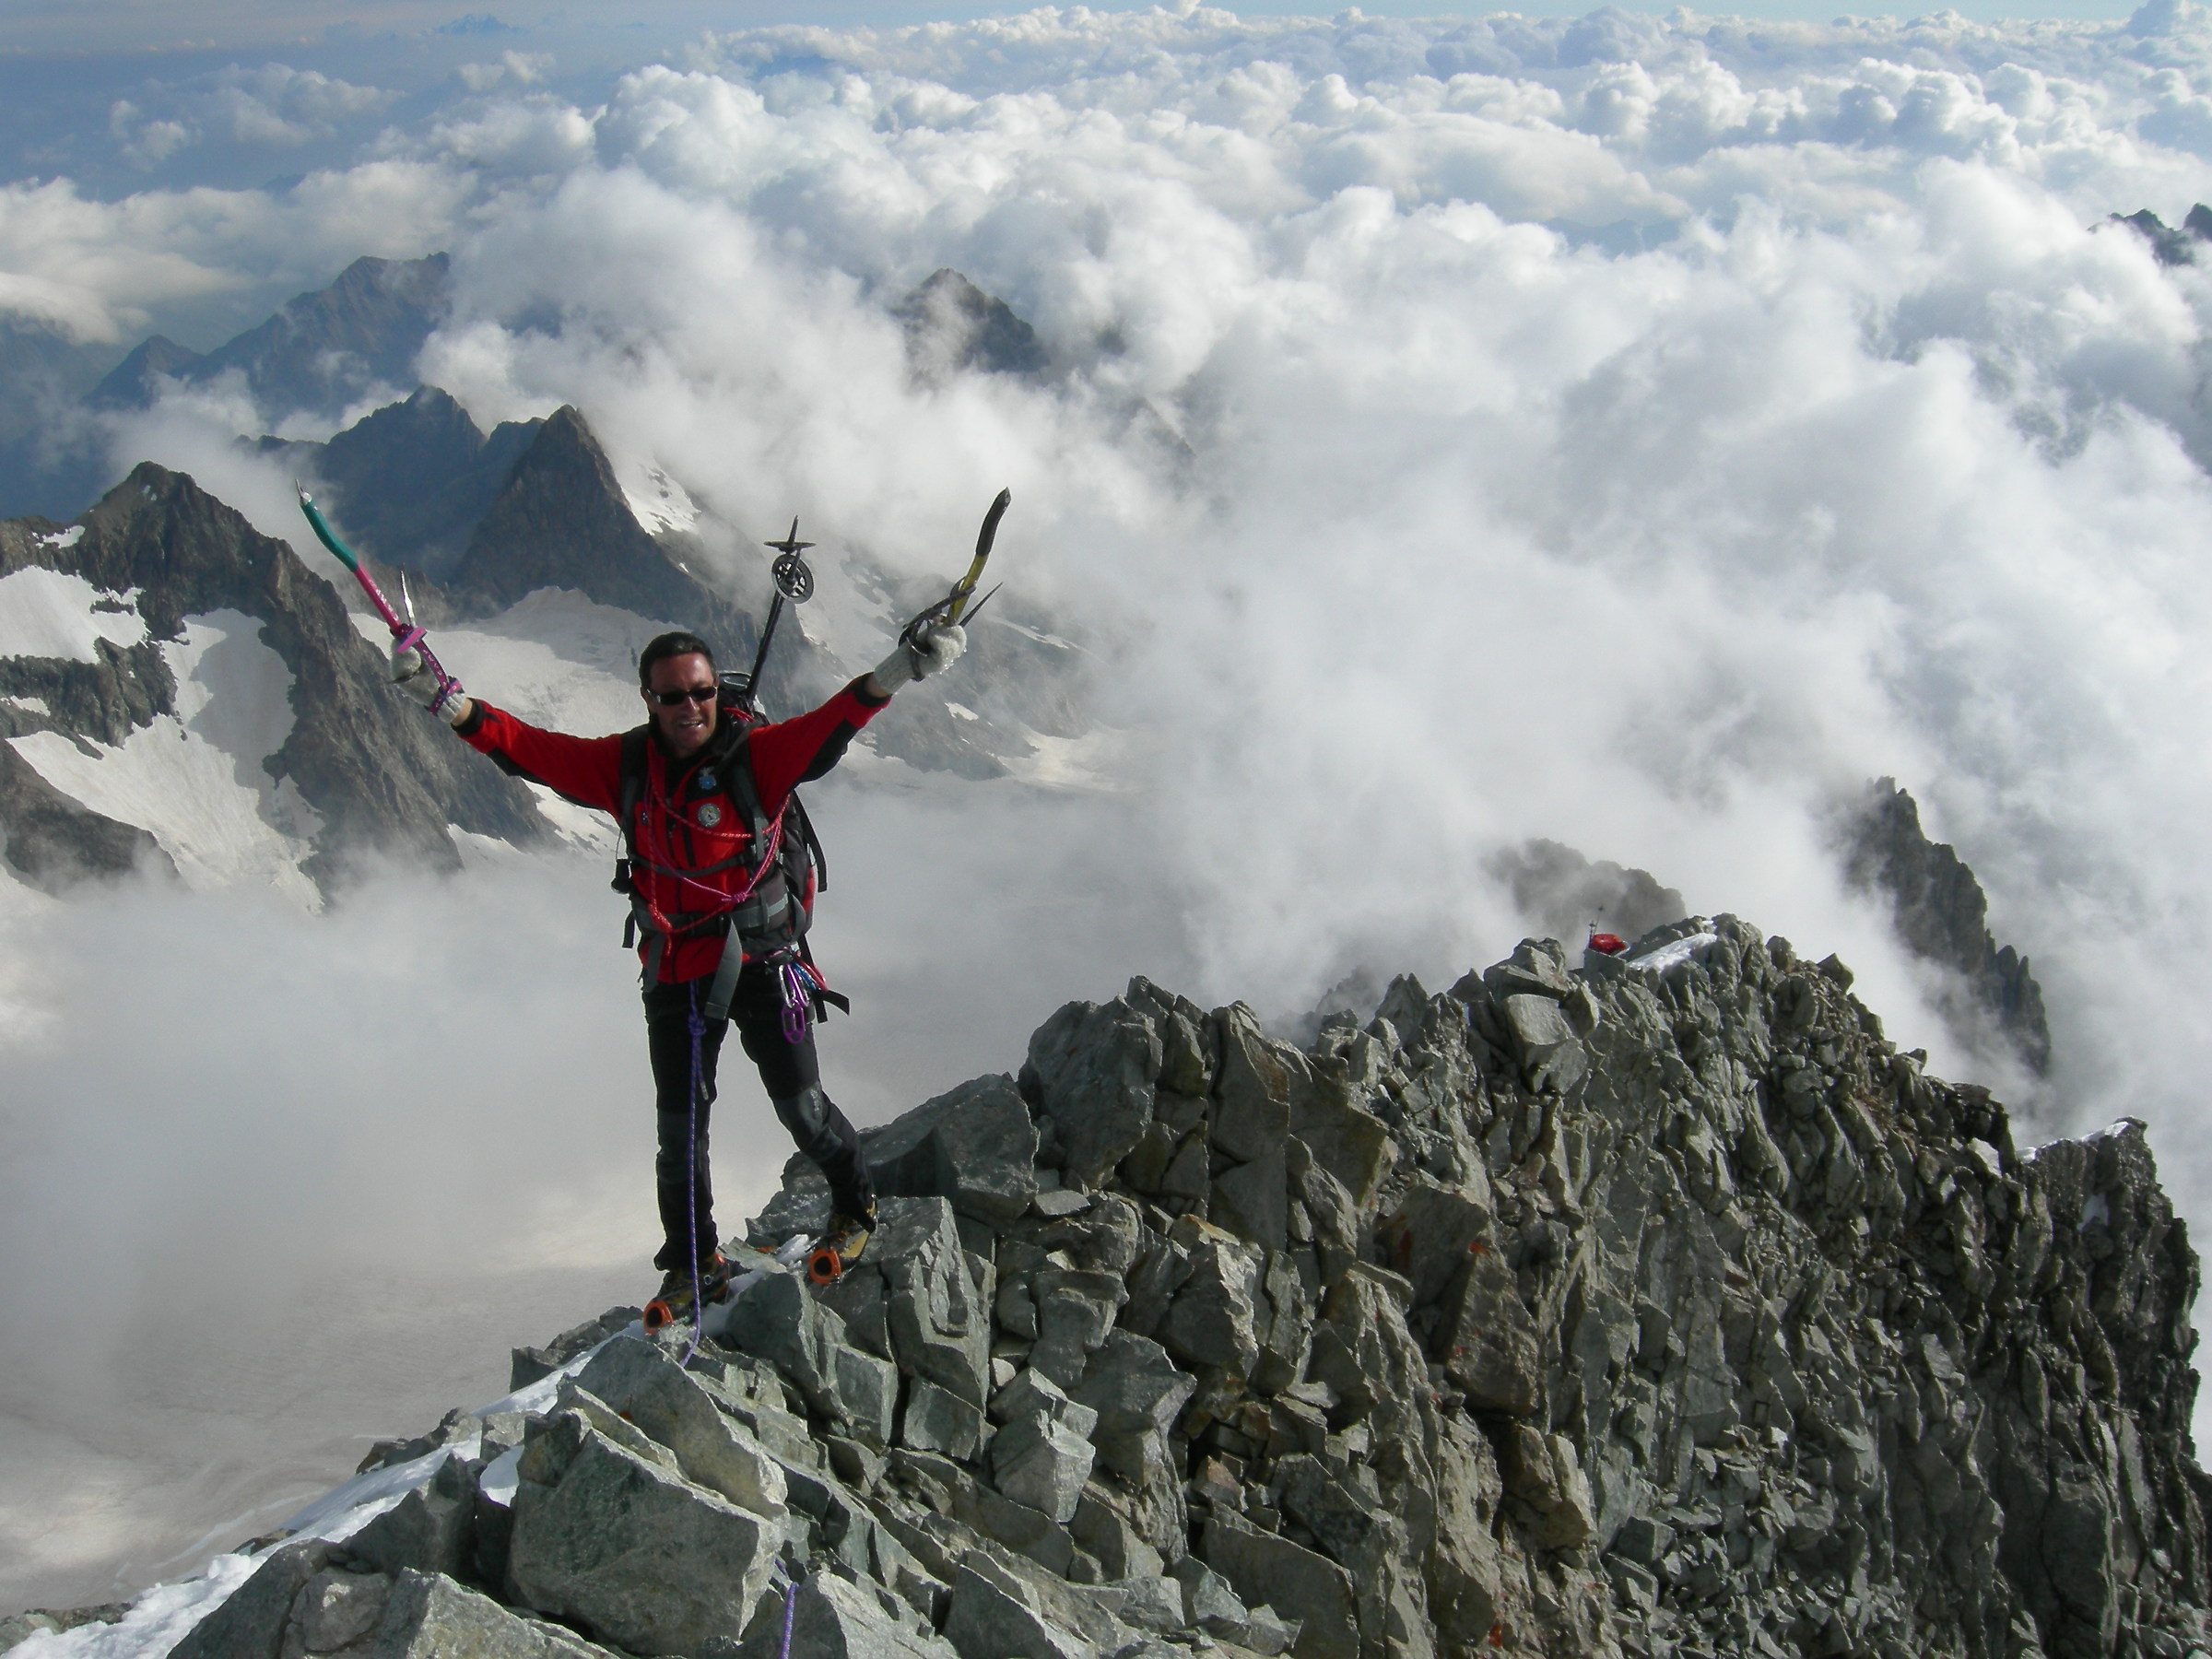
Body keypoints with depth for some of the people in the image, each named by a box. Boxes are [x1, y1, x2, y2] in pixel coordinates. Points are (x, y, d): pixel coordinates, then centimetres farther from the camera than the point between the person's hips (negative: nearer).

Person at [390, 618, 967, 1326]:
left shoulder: (755, 754, -13)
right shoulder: (624, 765, -2)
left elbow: (827, 728, -27)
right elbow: (528, 748, -1)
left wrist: (897, 671, -43)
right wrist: (446, 701, -12)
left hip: (760, 963, -3)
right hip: (674, 974, 3)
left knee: (801, 1107, 0)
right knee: (679, 1128, 10)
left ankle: (855, 1206, 29)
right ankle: (693, 1267, 26)